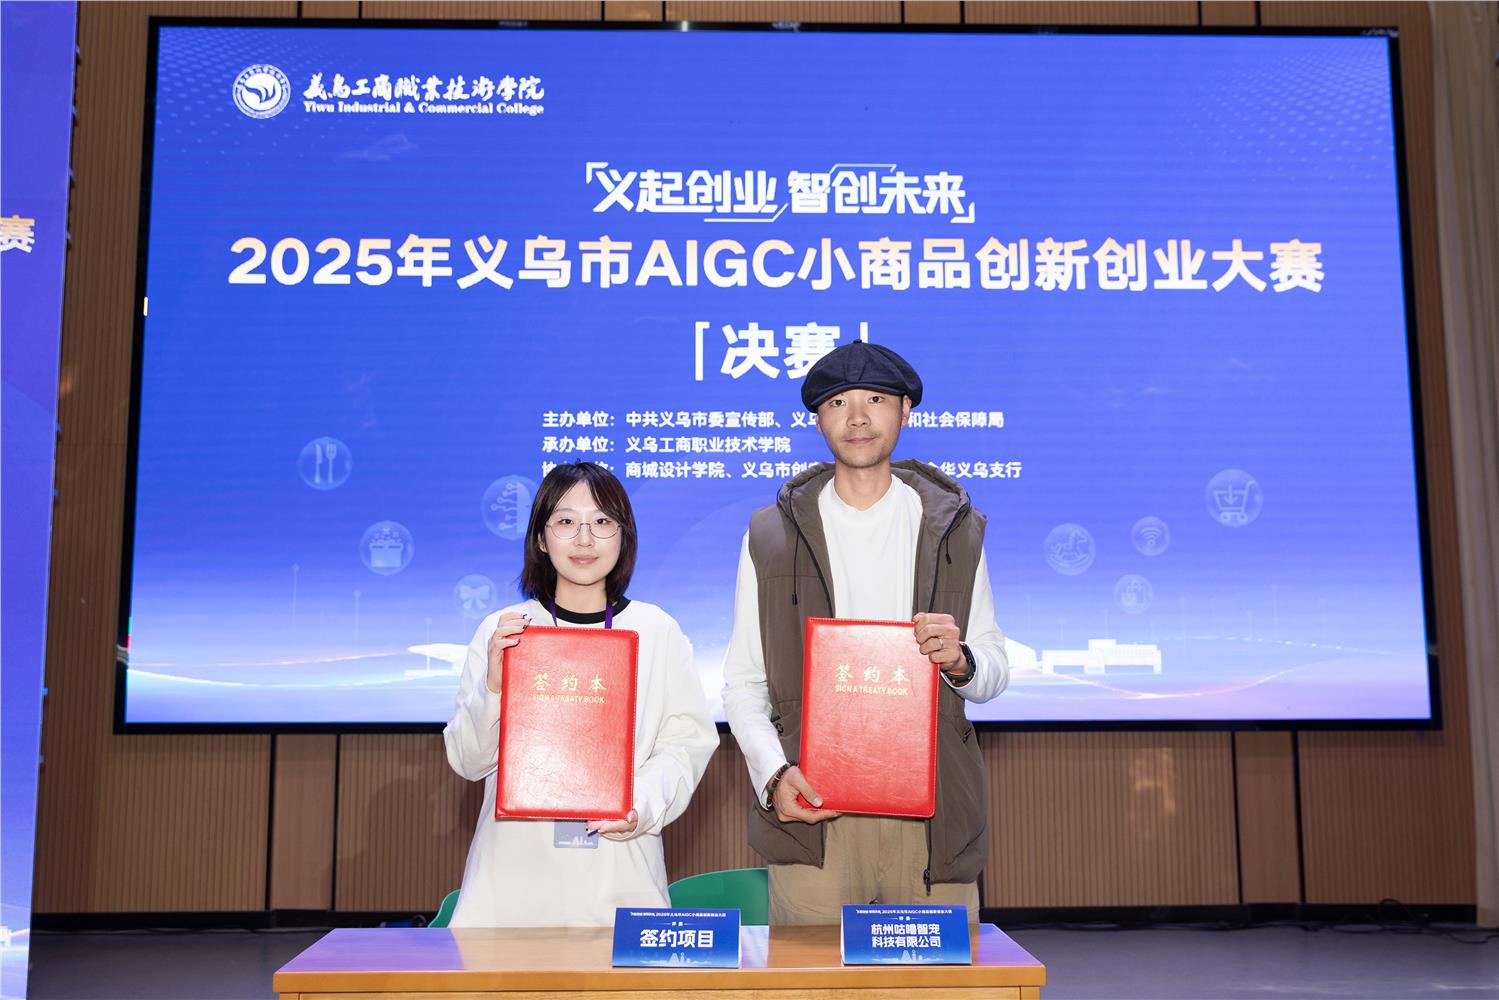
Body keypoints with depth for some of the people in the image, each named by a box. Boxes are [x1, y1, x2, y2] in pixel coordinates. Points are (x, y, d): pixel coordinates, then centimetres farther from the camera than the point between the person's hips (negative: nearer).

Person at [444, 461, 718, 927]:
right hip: (516, 863, 0)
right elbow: (468, 760, 4)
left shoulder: (657, 631, 3)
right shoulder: (500, 630, 3)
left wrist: (644, 805, -17)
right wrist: (494, 687, -13)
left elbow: (687, 742, 0)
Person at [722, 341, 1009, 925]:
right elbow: (742, 683, 6)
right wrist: (774, 772, -11)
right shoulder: (771, 536, 7)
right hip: (812, 820, -1)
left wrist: (960, 662, -11)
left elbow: (994, 674, 12)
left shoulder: (955, 530, 10)